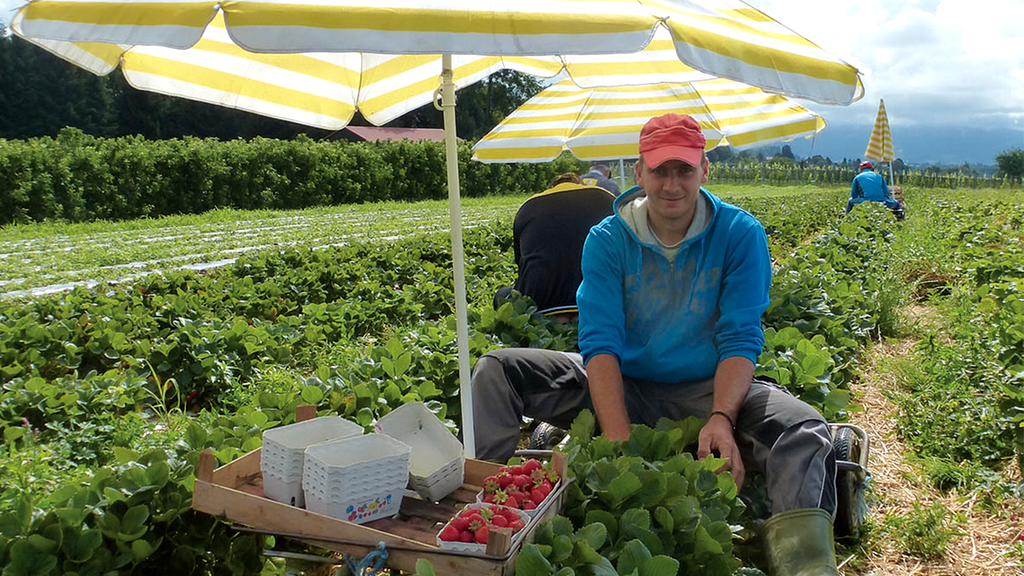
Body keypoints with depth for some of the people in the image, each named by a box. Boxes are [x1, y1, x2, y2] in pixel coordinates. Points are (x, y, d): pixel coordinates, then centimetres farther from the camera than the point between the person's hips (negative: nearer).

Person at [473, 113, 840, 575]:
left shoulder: (740, 234, -6)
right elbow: (600, 343, -14)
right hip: (621, 385, 1)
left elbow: (740, 340, -11)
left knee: (804, 431, -30)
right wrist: (619, 440, -27)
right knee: (496, 370, -13)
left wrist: (721, 419, -30)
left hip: (706, 389, -1)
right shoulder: (607, 240, -4)